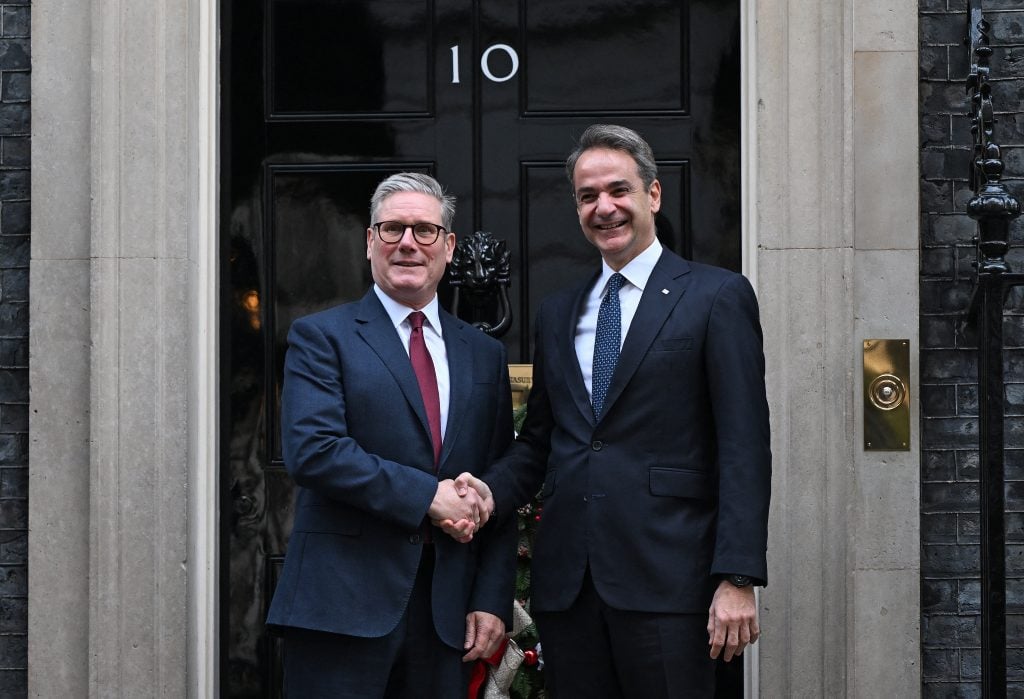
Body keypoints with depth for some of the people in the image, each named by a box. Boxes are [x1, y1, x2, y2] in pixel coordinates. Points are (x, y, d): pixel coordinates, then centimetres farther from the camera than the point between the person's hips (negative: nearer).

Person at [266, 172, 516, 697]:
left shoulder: (484, 355, 15)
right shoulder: (321, 337, 2)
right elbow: (311, 451, -13)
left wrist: (492, 602, 3)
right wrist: (427, 496, -15)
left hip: (449, 613, 4)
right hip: (344, 604, -4)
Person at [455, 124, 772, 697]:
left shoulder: (718, 296, 1)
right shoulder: (557, 312, 18)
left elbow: (744, 449, -6)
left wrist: (738, 578, -13)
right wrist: (490, 490, -1)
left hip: (665, 581, -5)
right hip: (567, 583, 5)